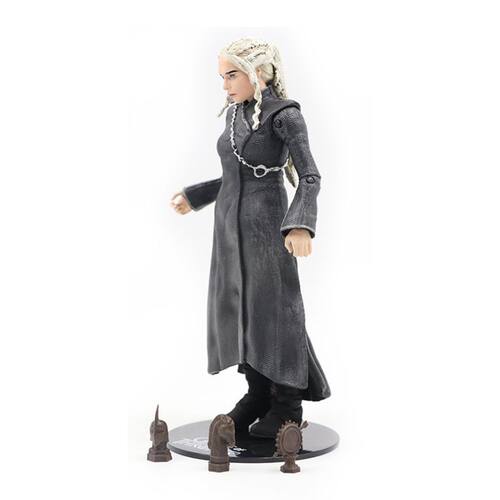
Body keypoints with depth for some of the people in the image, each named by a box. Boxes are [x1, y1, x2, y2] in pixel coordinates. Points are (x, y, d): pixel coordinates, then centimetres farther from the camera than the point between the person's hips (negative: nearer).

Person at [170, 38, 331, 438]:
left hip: (267, 223, -8)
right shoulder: (235, 114, 12)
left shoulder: (285, 114, -10)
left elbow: (309, 177, -16)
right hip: (230, 222, 8)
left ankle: (287, 405, 14)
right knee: (236, 310, 10)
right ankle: (258, 394, 23)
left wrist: (301, 225, -31)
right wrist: (193, 196, 24)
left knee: (274, 310, 0)